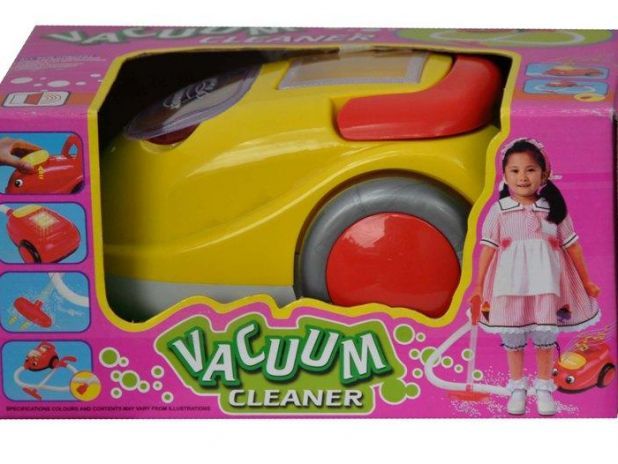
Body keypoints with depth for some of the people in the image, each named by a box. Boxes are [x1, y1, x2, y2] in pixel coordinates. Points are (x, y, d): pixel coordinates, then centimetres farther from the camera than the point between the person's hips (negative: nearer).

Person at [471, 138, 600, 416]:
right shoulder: (499, 211, -2)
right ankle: (517, 387, 23)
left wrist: (586, 281, 11)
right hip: (510, 285, 0)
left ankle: (544, 387, 21)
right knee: (513, 337, 7)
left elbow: (572, 246, 6)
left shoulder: (554, 208, 0)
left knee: (545, 336, 5)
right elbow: (488, 248, 2)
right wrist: (479, 285, 2)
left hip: (546, 284, 0)